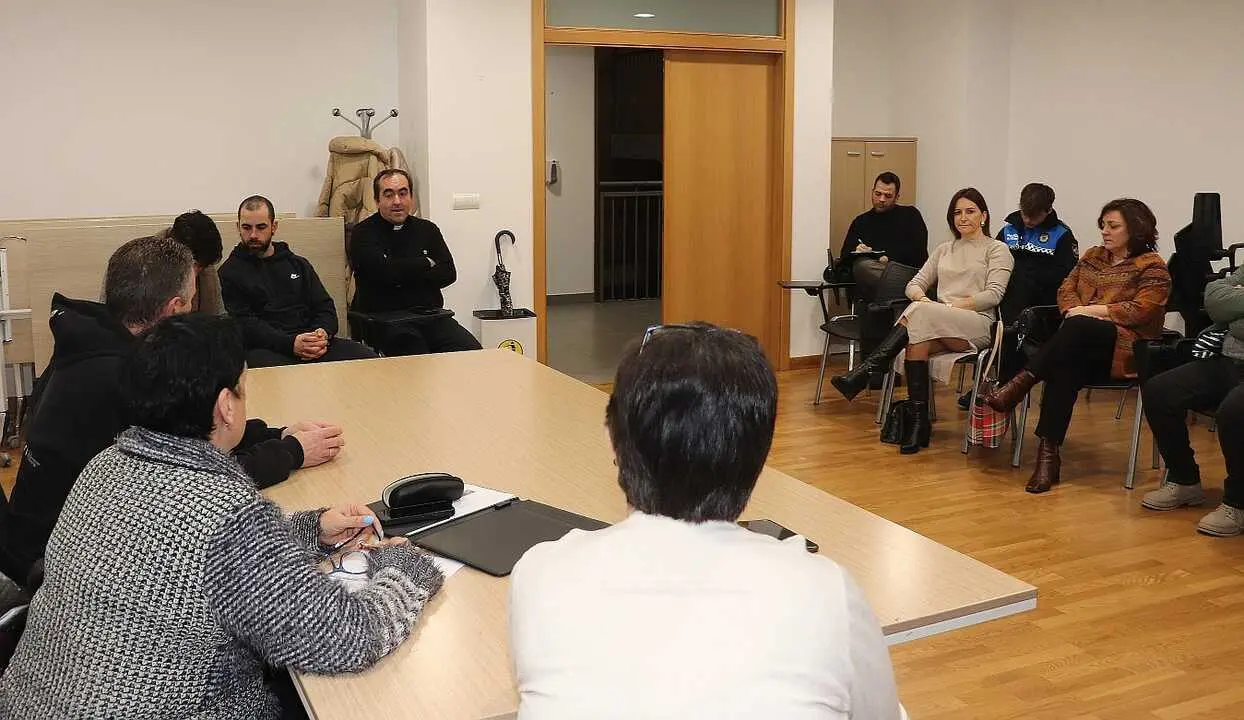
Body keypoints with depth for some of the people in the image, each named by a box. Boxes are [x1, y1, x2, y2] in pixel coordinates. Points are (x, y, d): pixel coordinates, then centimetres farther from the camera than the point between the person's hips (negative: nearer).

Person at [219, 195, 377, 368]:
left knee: (366, 357, -23)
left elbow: (325, 306, 20)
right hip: (264, 349, -3)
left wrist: (324, 334, -5)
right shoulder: (229, 273, 9)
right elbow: (244, 325, -4)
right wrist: (290, 343, -19)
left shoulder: (298, 264, 24)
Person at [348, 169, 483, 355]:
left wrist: (404, 276, -5)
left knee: (471, 351, -21)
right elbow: (384, 271, -14)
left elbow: (448, 273, 7)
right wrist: (426, 263, 1)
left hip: (430, 315, 4)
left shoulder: (427, 229, 18)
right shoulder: (363, 234, 4)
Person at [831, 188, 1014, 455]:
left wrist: (953, 306, -14)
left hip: (978, 325, -4)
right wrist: (922, 298, -6)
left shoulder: (997, 250, 11)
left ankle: (864, 372, -40)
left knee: (921, 314, -35)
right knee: (917, 340, -35)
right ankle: (919, 422, -35)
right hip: (936, 324, 4)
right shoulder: (944, 250, 27)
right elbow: (915, 284, 18)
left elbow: (994, 294, -3)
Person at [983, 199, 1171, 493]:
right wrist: (1075, 309, -5)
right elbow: (1066, 289, 17)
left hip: (1125, 347, -4)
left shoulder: (1152, 267, 5)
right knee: (1064, 367, -33)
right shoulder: (1092, 256, 25)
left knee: (1077, 327, -38)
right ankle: (1048, 455, -40)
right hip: (1082, 346, 4)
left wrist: (1091, 310, -11)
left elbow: (1140, 311, -8)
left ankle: (1021, 382, -36)